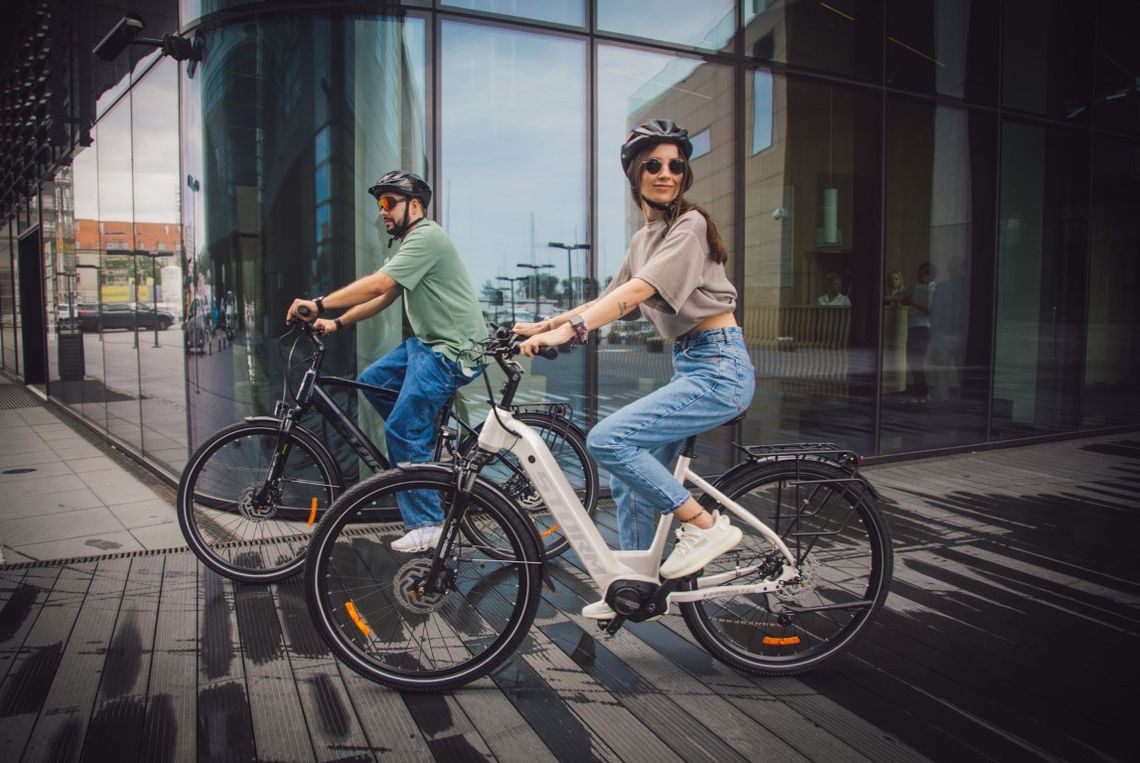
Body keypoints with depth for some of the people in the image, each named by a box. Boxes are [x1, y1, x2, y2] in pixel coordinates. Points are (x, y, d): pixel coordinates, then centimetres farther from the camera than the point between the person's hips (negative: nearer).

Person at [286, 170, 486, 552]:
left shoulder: (426, 238, -15)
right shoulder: (412, 242, 18)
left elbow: (377, 284, -26)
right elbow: (384, 297, 19)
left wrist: (319, 304, -24)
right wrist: (337, 323, 14)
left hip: (452, 350, -10)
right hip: (427, 342, 10)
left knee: (402, 431, -10)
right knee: (372, 381, 16)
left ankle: (427, 526, -1)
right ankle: (428, 446, 22)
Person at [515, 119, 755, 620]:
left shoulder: (689, 226, -10)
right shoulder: (645, 238, 15)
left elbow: (637, 292, -24)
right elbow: (610, 299, 17)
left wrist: (569, 330, -34)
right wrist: (543, 325, 8)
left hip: (719, 369, -8)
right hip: (690, 366, 9)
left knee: (608, 439, -20)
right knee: (631, 478, 10)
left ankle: (706, 526, -7)